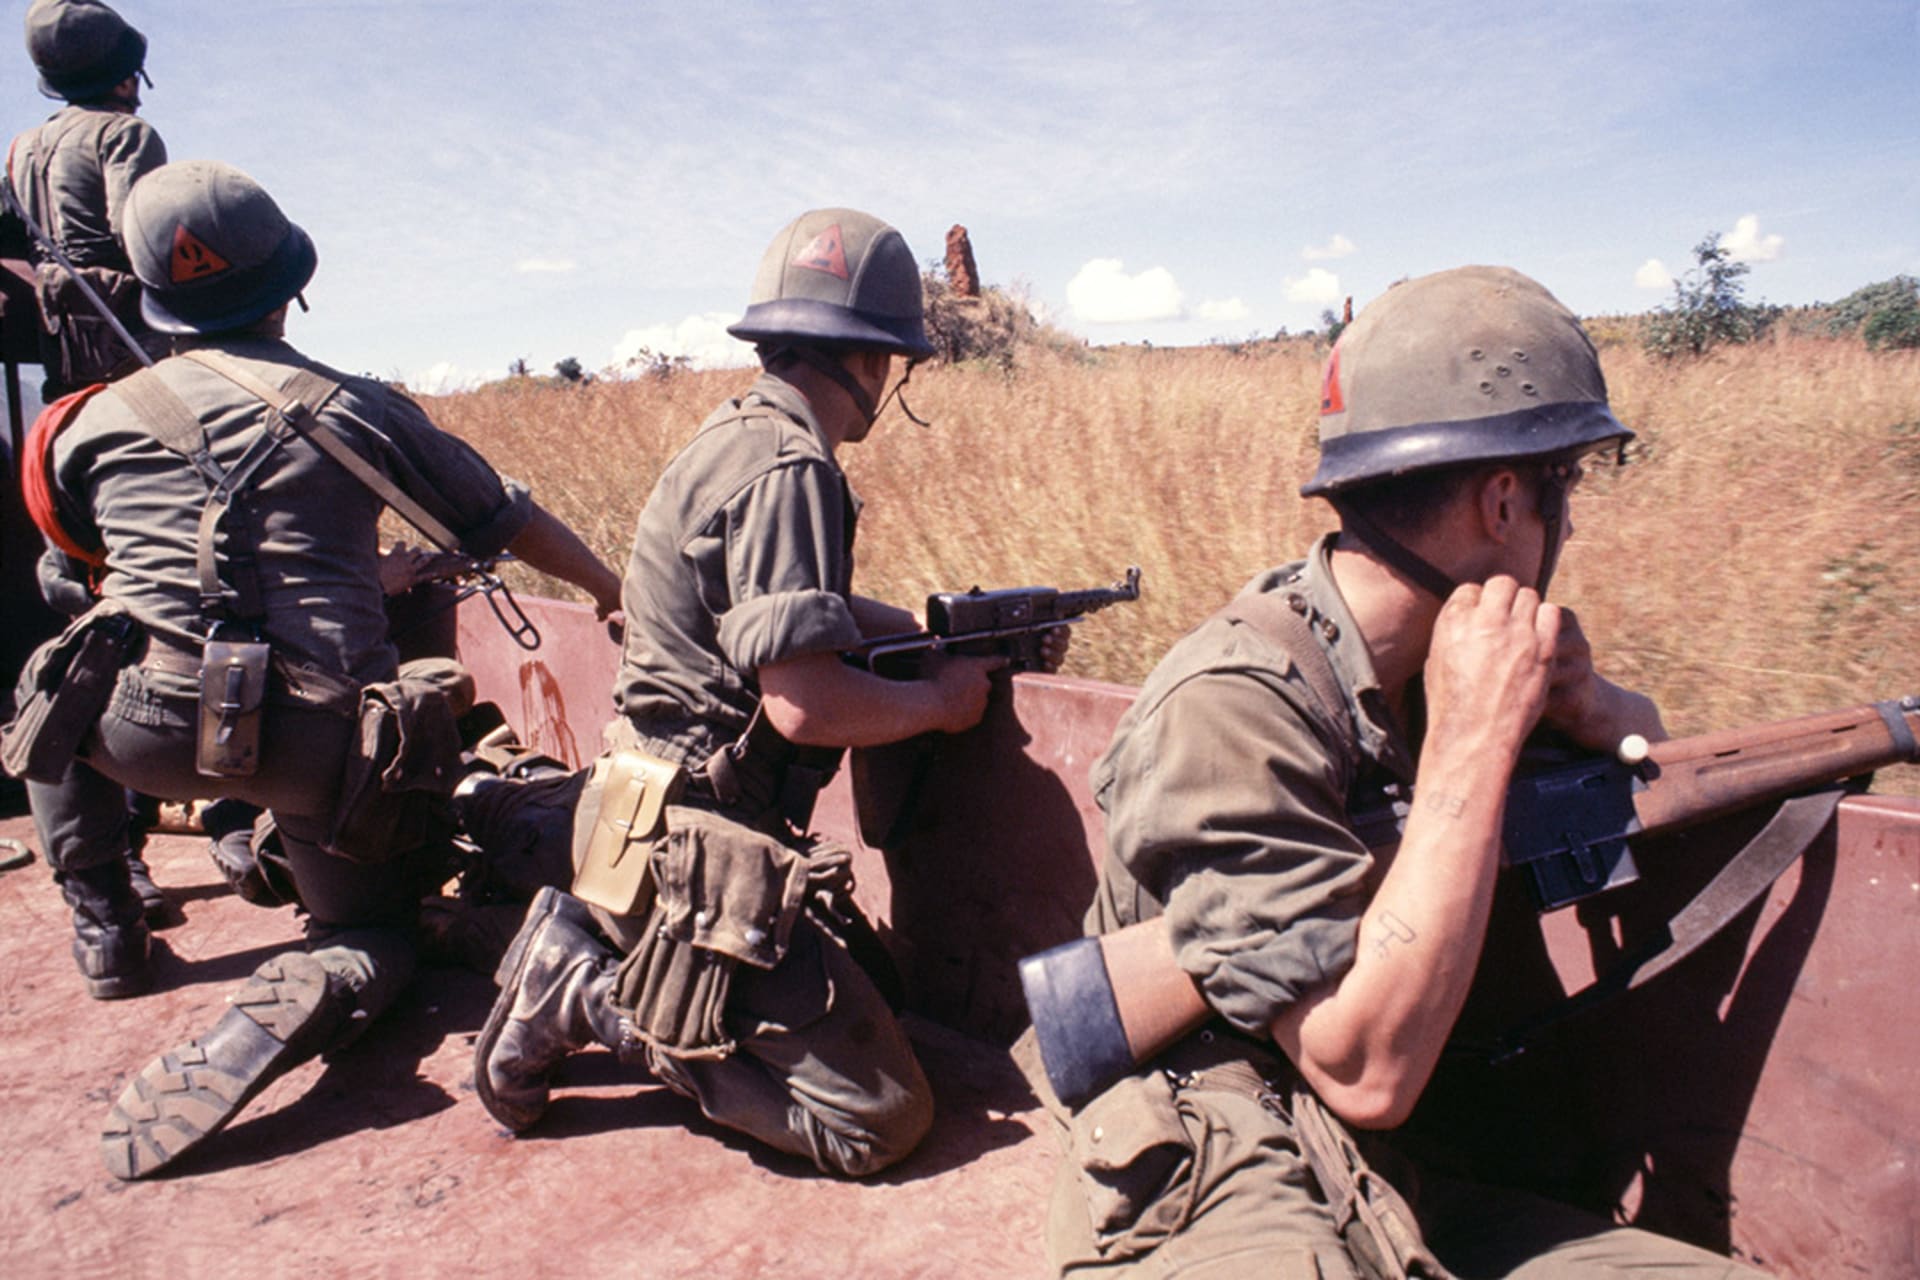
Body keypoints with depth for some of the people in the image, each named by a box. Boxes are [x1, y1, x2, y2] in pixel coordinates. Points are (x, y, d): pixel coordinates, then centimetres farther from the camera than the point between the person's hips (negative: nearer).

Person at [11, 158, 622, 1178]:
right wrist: (612, 590, 26)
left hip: (153, 723, 1)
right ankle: (310, 989, -17)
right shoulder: (358, 408, 6)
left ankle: (104, 930, 34)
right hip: (321, 738, -1)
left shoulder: (100, 423, 10)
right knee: (373, 934, 17)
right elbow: (502, 519, 13)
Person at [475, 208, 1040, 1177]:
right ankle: (596, 995, -3)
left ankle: (591, 951, 13)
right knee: (882, 1117, -5)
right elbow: (803, 700, -26)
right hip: (699, 860, -10)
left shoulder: (740, 436, 10)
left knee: (860, 979, 23)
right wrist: (942, 699, -8)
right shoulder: (788, 468, -20)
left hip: (661, 827, 10)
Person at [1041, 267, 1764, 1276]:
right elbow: (1366, 1069, -24)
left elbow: (1643, 733, 20)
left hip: (1415, 1188, 7)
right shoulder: (1230, 705, -21)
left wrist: (1587, 702, -5)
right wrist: (1473, 739, -23)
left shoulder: (1435, 651, 2)